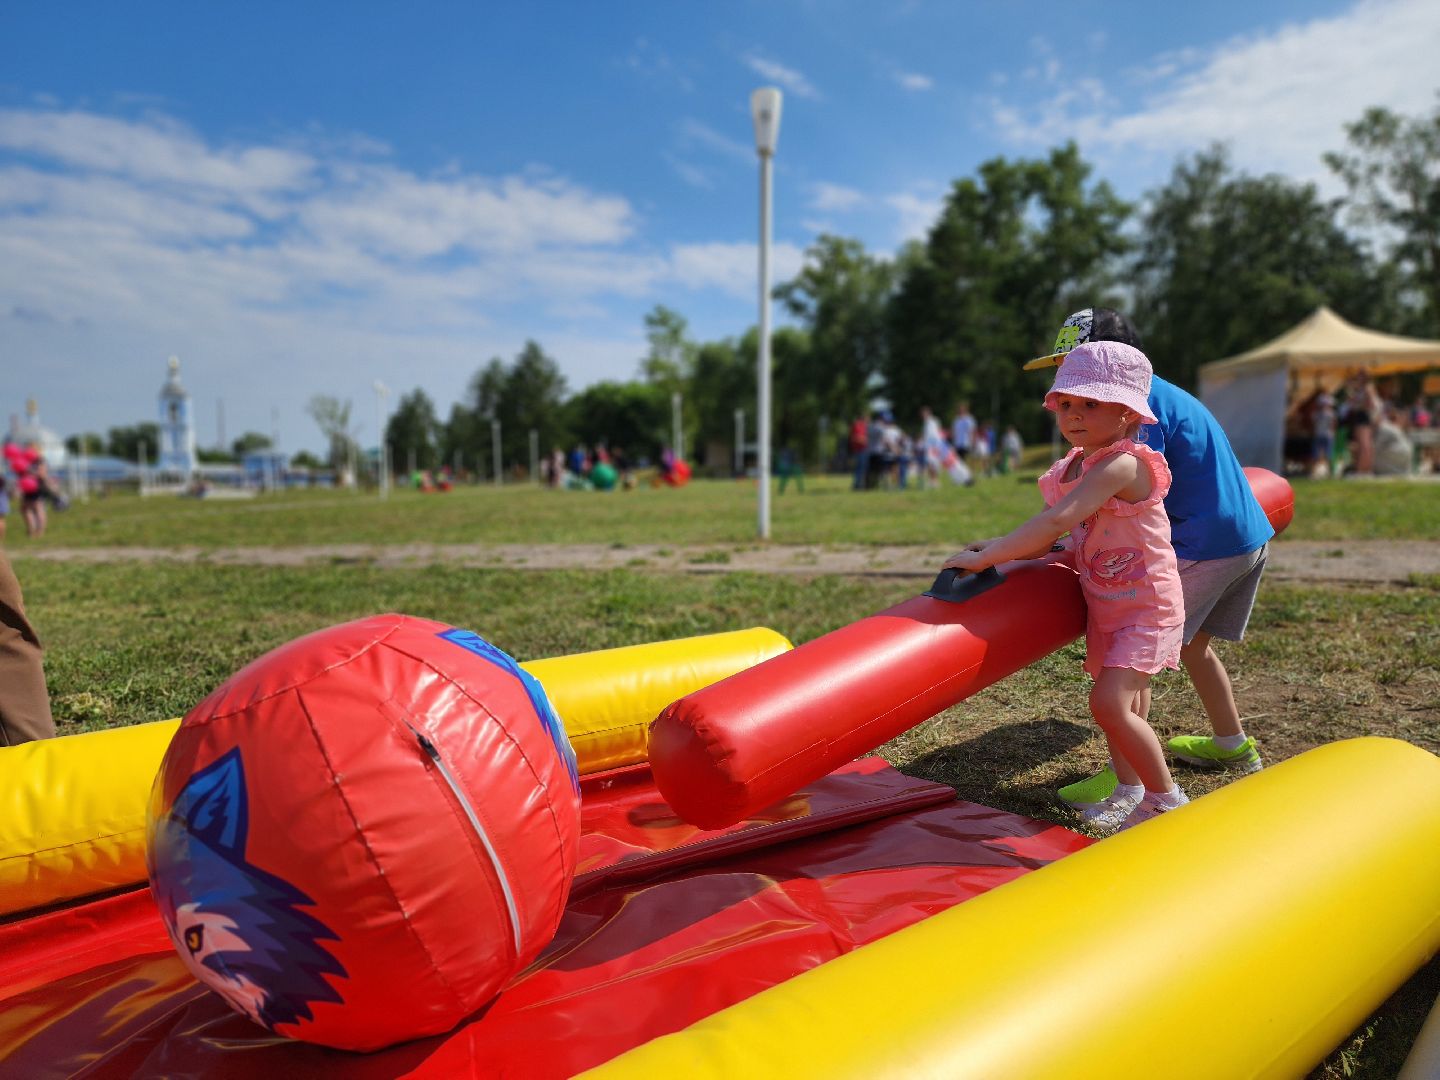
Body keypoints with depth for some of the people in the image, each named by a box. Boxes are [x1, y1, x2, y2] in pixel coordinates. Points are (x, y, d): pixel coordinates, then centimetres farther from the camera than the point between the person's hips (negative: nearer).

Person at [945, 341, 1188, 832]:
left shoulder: (1122, 463, -26)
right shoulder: (1073, 467, 3)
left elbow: (1056, 522, -37)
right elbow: (1064, 540, 10)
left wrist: (984, 557, -37)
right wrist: (1003, 551, -5)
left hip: (1147, 604, -8)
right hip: (1104, 605, 9)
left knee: (1109, 703, -18)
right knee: (1122, 705, 18)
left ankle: (1166, 796, 3)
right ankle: (1129, 790, 36)